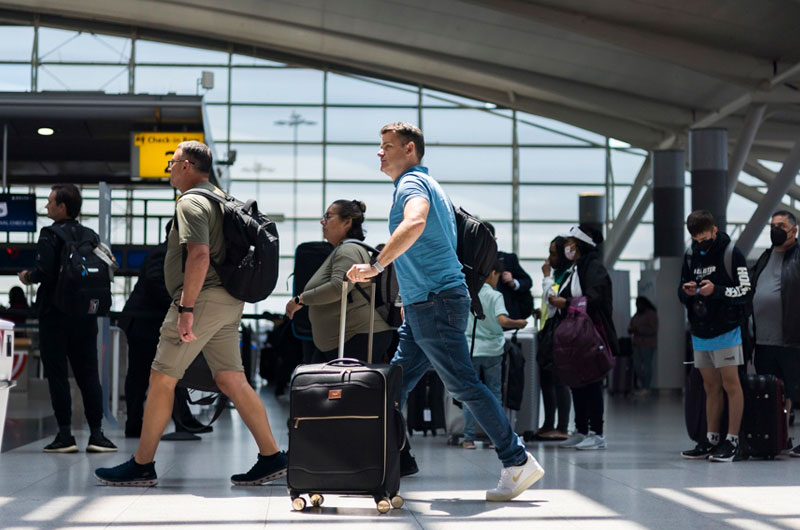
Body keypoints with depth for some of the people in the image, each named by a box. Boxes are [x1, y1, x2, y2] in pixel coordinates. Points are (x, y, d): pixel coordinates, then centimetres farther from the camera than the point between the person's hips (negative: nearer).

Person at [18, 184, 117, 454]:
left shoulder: (50, 235, -10)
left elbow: (44, 272, -20)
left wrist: (28, 277, -1)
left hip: (55, 314, -5)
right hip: (85, 315, 5)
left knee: (57, 375, 1)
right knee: (88, 374, 8)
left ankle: (65, 435, 0)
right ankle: (97, 434, 5)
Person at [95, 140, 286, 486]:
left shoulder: (191, 202, -10)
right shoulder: (220, 198, 21)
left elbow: (199, 255, -23)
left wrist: (186, 308, -24)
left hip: (204, 299, -9)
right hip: (228, 302, 9)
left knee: (162, 377, -2)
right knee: (231, 380, 7)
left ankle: (141, 466, 3)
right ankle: (271, 457, 3)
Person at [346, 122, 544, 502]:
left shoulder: (412, 183, -10)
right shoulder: (424, 183, 22)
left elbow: (415, 223, -33)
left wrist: (376, 265, -33)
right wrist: (411, 295, 30)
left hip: (435, 301, -10)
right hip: (423, 306, 10)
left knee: (463, 385, -7)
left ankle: (518, 462, -3)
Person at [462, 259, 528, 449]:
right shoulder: (494, 296, -10)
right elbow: (503, 320, -24)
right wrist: (518, 324, -7)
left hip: (469, 349, 2)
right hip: (492, 350, -2)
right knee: (494, 394, 9)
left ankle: (468, 438, 5)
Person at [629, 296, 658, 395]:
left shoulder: (651, 314, -6)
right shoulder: (637, 315, 17)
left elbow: (653, 330, -14)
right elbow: (631, 326, 24)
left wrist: (639, 330, -19)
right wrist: (631, 329, 0)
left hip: (648, 344, -7)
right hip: (637, 343, 7)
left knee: (647, 365, -5)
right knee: (636, 365, 2)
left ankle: (646, 387, -1)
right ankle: (642, 385, 13)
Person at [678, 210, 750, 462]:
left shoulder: (731, 254, -8)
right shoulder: (692, 257, 12)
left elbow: (745, 292, -11)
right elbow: (682, 292, 16)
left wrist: (716, 290, -23)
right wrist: (686, 291, -6)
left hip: (725, 330, -6)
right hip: (699, 333, 6)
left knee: (730, 384, -4)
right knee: (711, 387, 11)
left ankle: (732, 440, -2)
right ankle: (711, 440, 15)